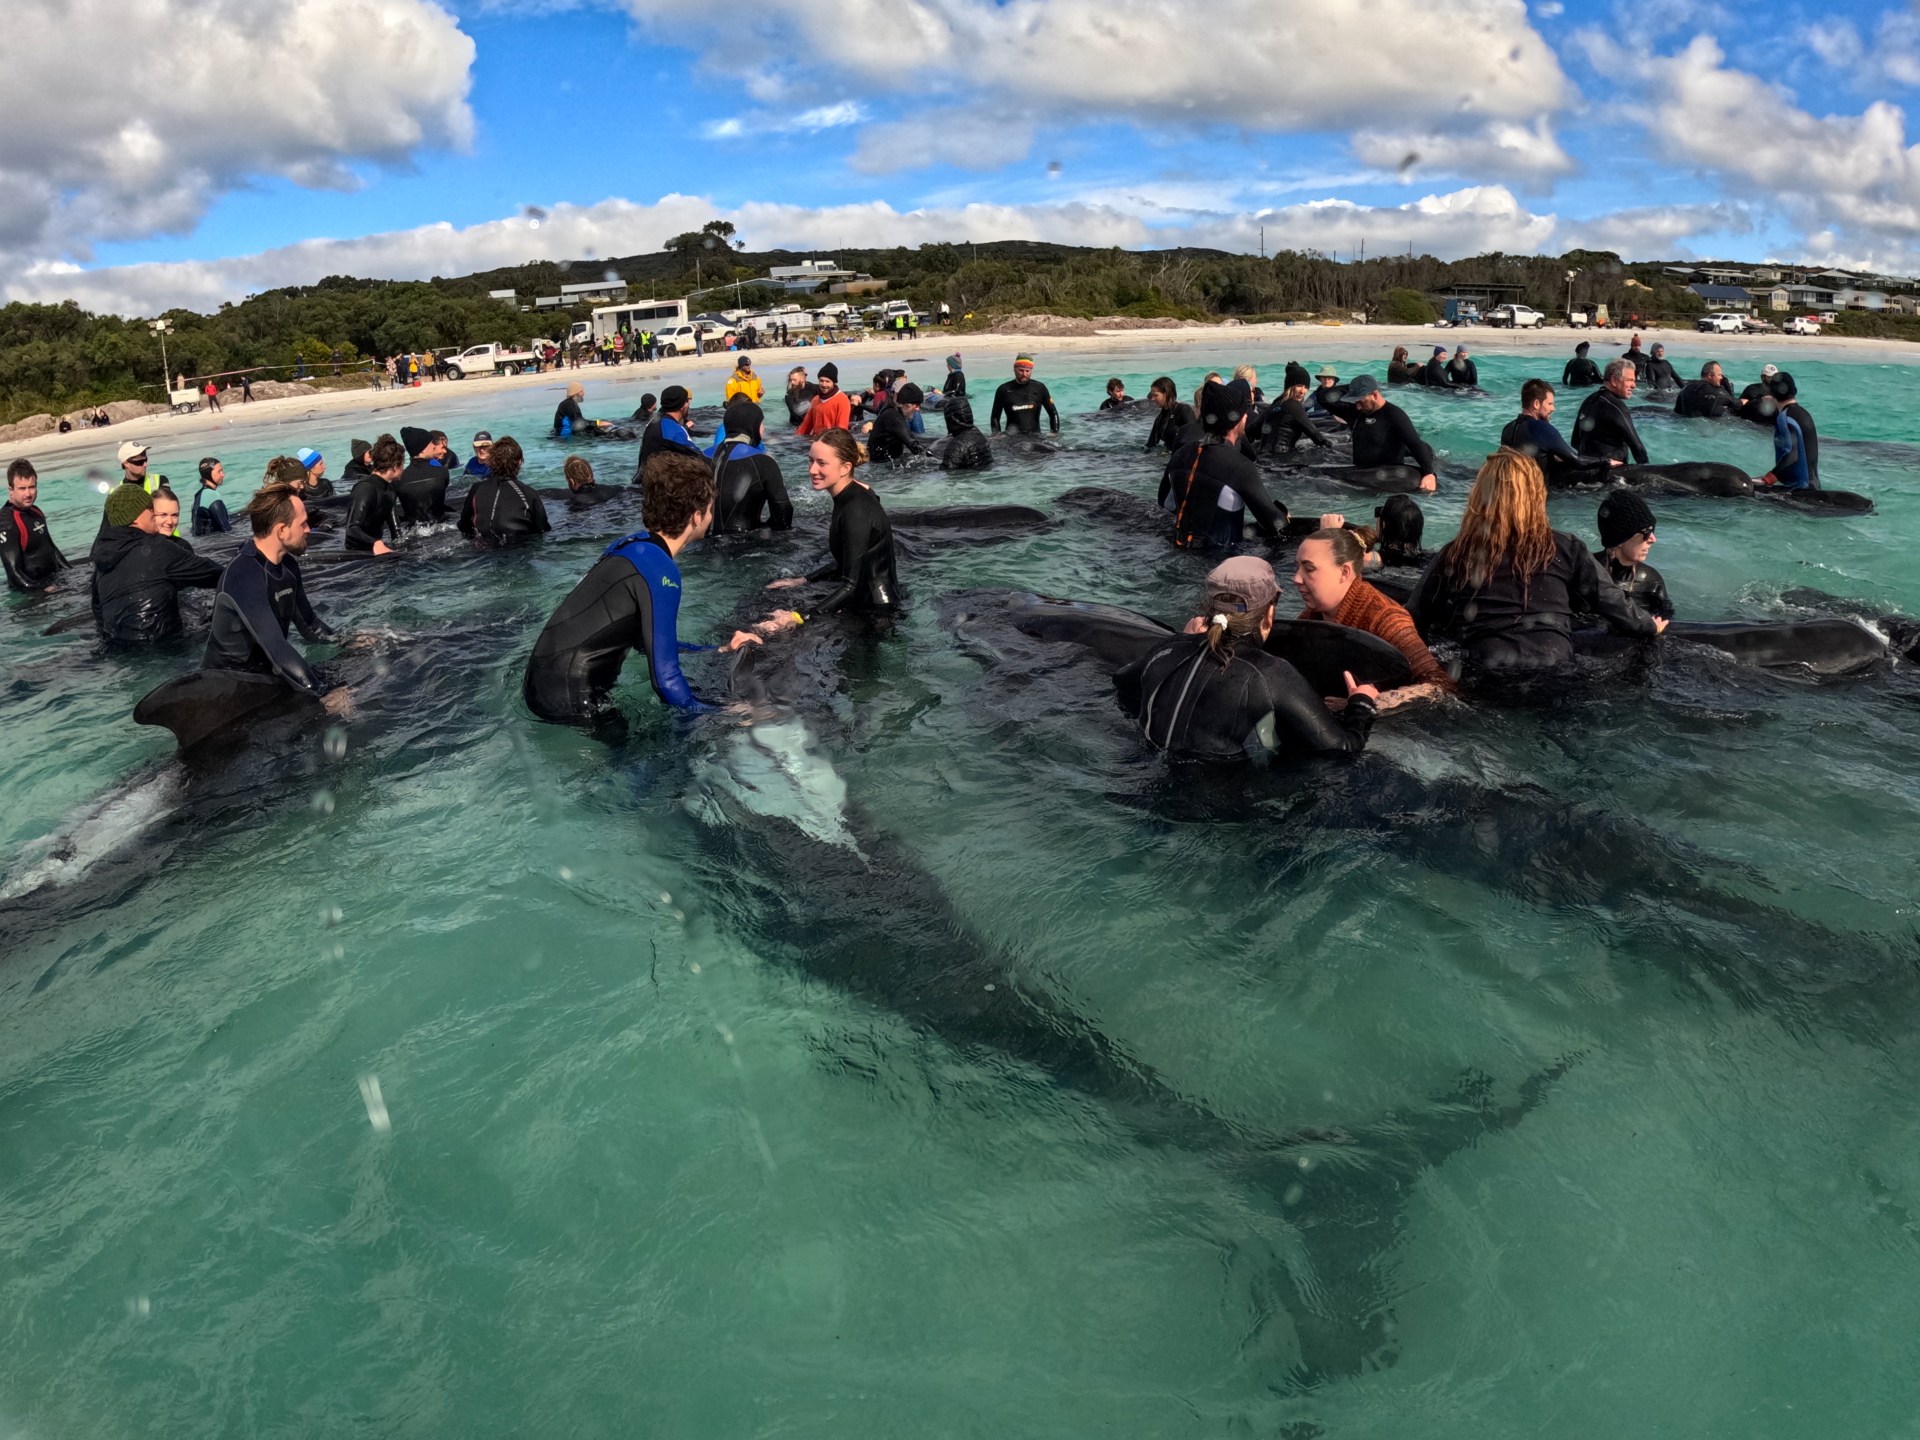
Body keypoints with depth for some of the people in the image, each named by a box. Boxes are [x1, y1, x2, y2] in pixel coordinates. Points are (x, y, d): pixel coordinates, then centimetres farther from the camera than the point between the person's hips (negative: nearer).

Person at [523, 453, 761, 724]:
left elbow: (648, 641, 19)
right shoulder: (659, 570, -19)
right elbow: (665, 679, -21)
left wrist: (721, 650, 21)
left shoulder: (634, 546, 8)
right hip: (570, 701, -9)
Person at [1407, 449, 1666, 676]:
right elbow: (1612, 601, 15)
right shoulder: (1563, 549, 5)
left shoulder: (1452, 557, 2)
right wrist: (1650, 626, 35)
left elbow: (1414, 627, 9)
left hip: (1484, 680, -2)